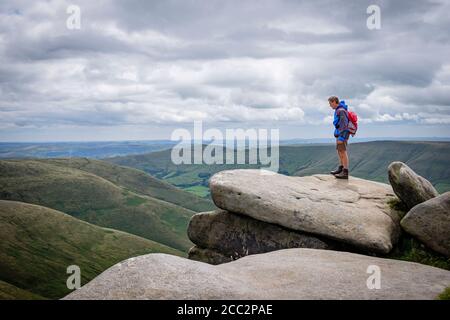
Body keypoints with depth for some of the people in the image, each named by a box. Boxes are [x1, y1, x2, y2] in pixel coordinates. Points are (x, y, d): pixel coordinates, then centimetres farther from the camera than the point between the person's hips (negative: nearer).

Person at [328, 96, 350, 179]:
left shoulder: (341, 111, -19)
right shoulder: (339, 110, 14)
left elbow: (344, 124, -24)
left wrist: (341, 137, -26)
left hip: (342, 134, -10)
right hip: (340, 133, 10)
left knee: (343, 152, -10)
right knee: (339, 151, 17)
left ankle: (345, 173, -11)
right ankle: (340, 169, 28)